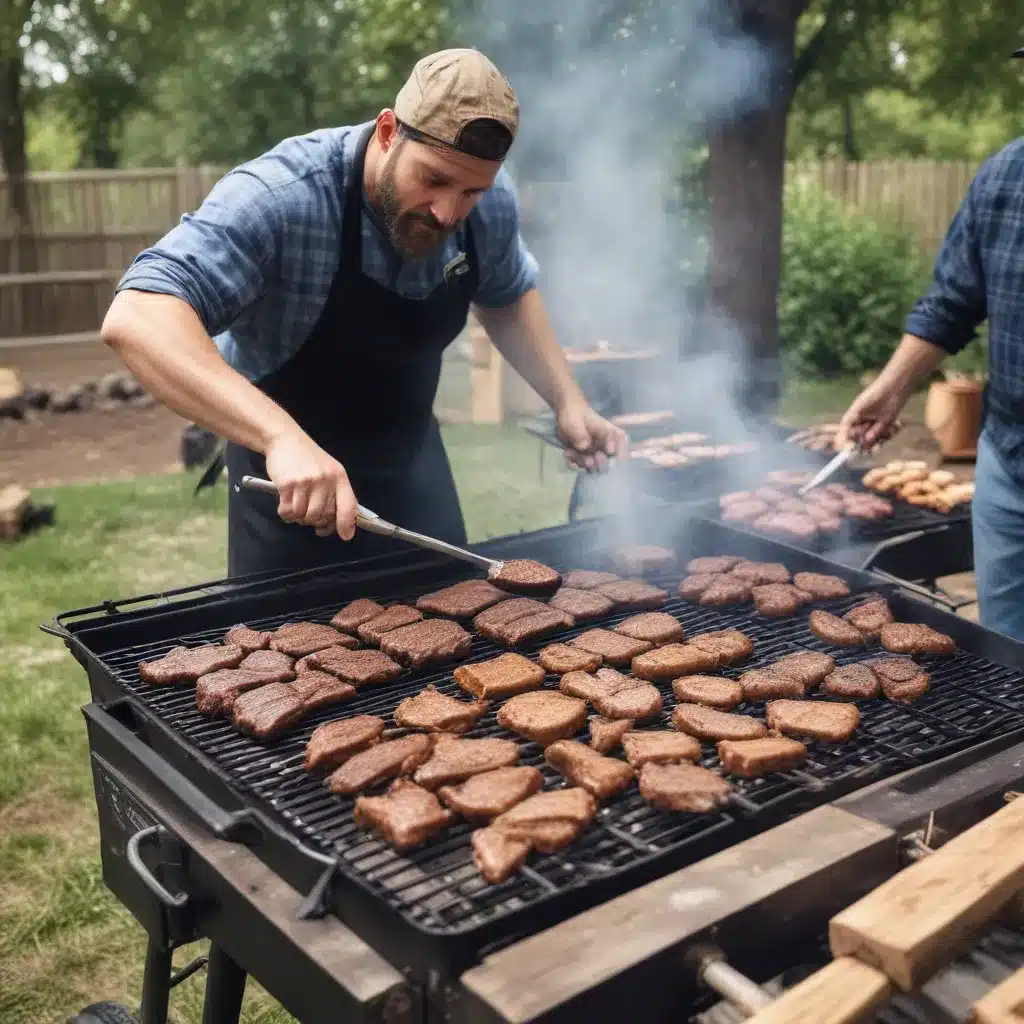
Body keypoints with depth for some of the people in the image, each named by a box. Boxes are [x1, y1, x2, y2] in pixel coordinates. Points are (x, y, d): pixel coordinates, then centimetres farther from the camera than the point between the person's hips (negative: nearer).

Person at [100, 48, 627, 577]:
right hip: (288, 478, -5)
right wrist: (280, 434, -54)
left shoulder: (492, 202, -13)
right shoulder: (280, 196, -31)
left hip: (413, 466, 5)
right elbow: (136, 319, -42)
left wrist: (567, 399, -6)